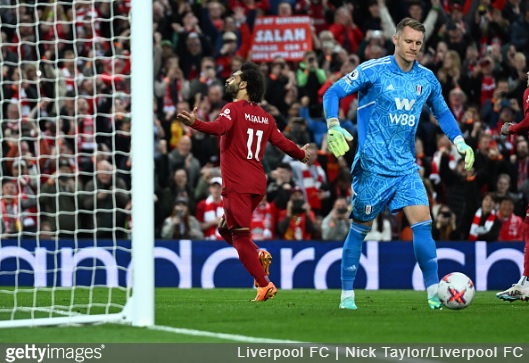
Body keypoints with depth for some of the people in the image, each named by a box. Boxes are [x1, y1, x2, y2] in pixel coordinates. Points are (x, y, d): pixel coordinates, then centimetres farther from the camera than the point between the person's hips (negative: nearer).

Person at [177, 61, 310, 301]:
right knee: (225, 228, 21)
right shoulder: (265, 117, 14)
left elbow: (220, 127, -28)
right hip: (257, 184, 7)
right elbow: (282, 142, 18)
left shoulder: (234, 109, -7)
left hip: (237, 185, -7)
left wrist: (195, 124, -45)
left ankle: (265, 285, -10)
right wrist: (301, 154, 38)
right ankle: (258, 255, 0)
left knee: (240, 236, -4)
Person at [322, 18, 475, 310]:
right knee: (361, 228, 3)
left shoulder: (426, 79, 7)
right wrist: (334, 127, -23)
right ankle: (347, 295, 14)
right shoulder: (373, 71, -9)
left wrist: (460, 143, 10)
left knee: (422, 222, -9)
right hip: (372, 165, -4)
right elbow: (332, 93, -7)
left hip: (406, 167, 4)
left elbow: (442, 112, 23)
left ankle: (434, 293, -8)